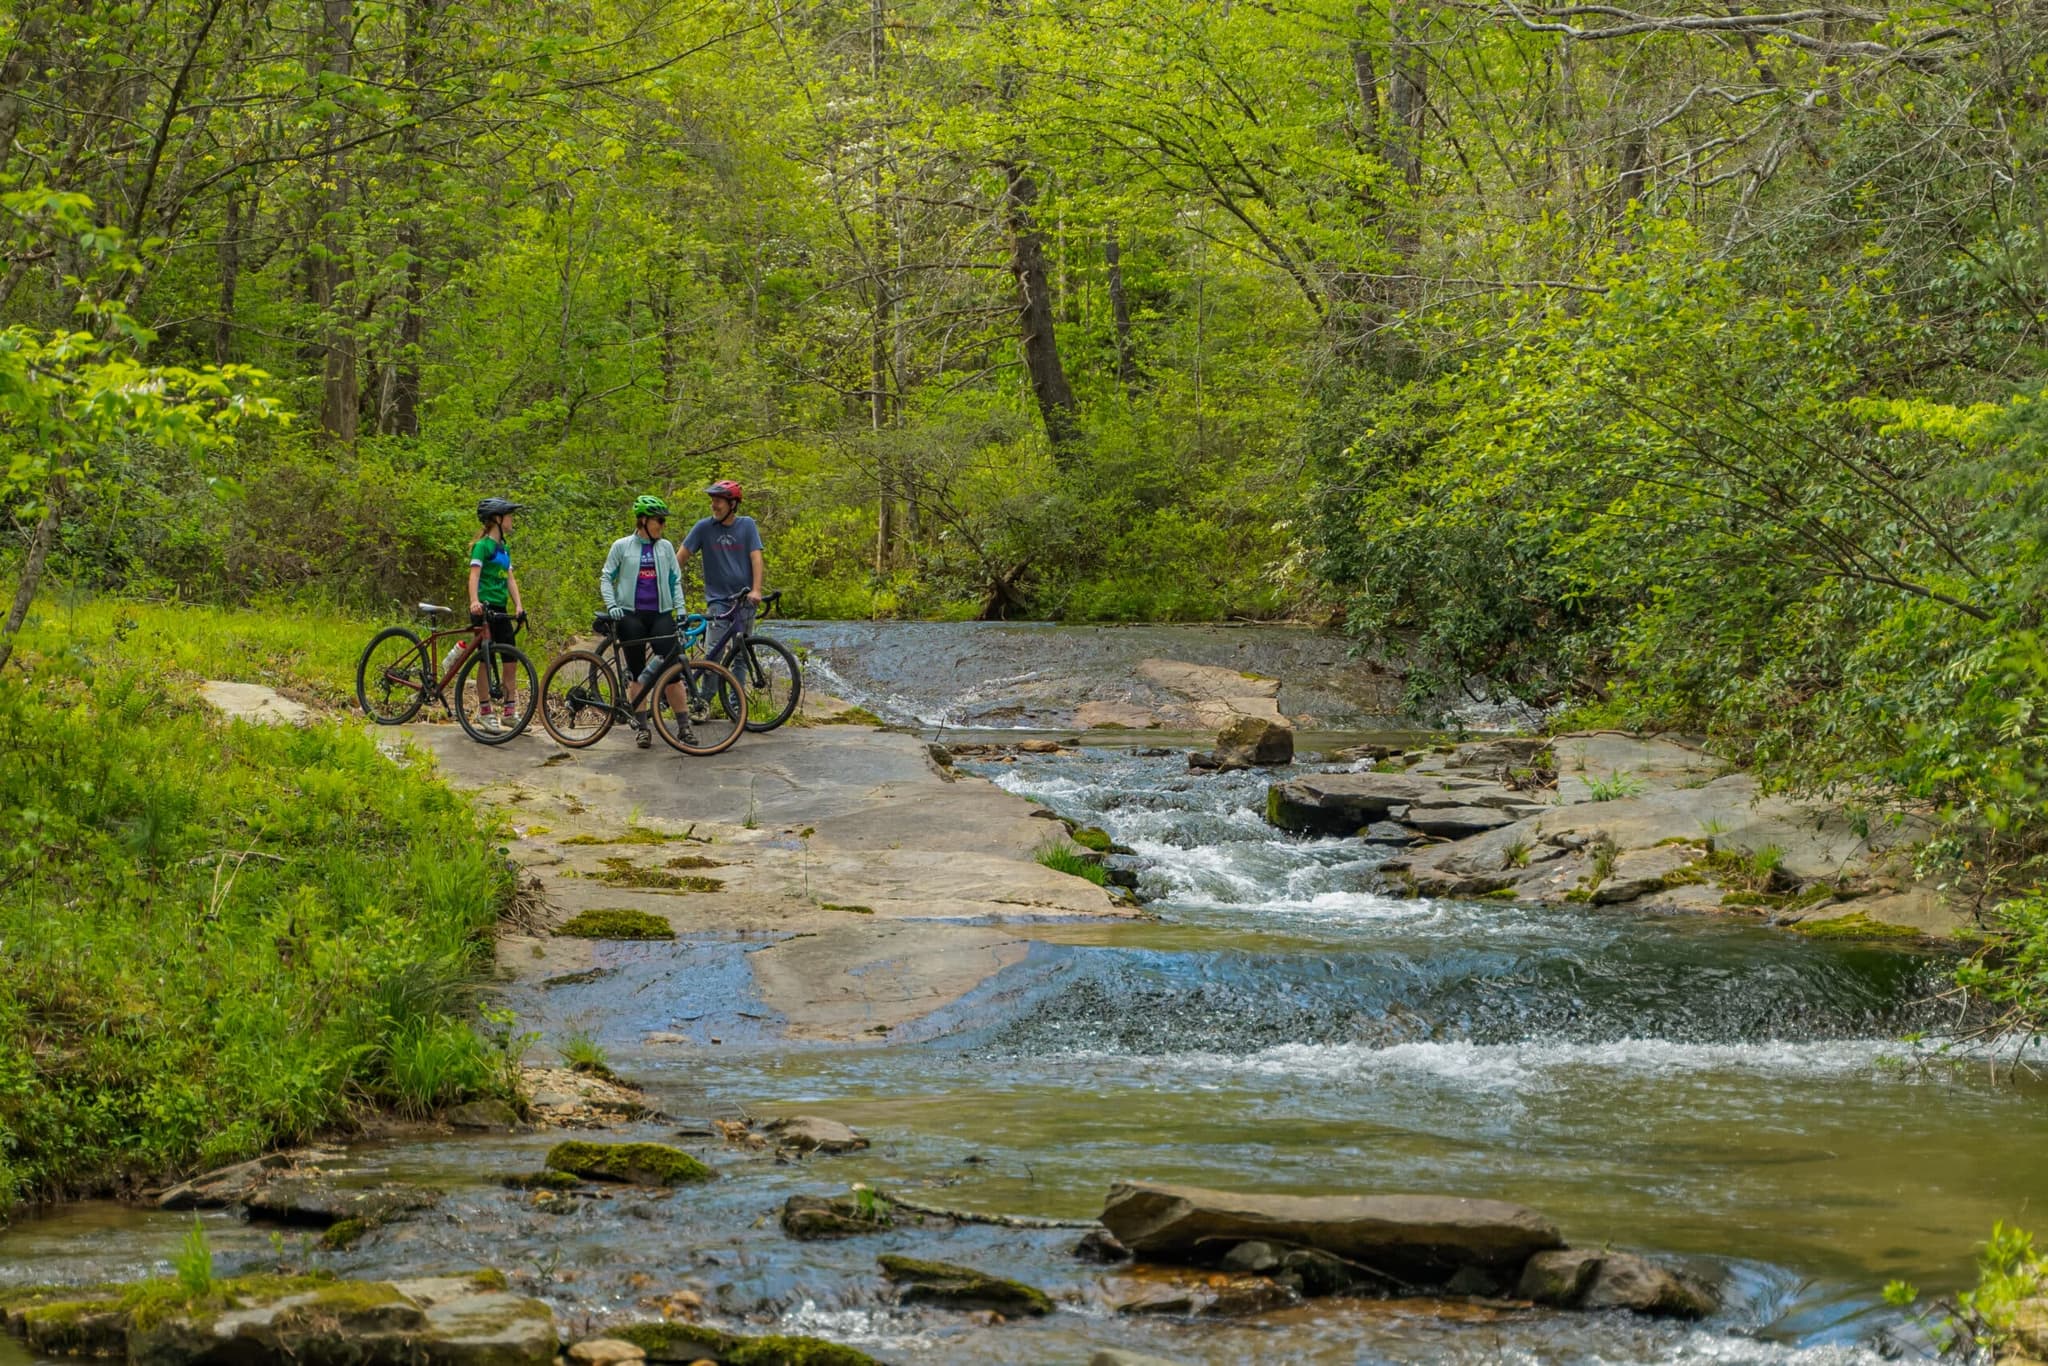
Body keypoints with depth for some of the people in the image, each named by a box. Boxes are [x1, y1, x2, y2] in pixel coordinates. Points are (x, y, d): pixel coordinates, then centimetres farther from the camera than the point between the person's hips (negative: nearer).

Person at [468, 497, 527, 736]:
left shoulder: (504, 548, 16)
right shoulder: (483, 546, -9)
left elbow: (510, 578, 13)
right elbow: (474, 574, -19)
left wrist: (518, 605, -1)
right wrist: (474, 601, -34)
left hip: (501, 609, 8)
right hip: (484, 609, -8)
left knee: (510, 659, 5)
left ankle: (510, 711, 11)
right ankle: (485, 713, 3)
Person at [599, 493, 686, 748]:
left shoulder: (665, 547, 9)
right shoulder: (622, 546, 3)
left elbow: (675, 580, 14)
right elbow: (606, 579, 6)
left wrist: (680, 607, 2)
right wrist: (611, 605, -9)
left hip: (661, 614, 1)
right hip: (631, 615, -1)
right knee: (637, 673, 0)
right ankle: (641, 727, 9)